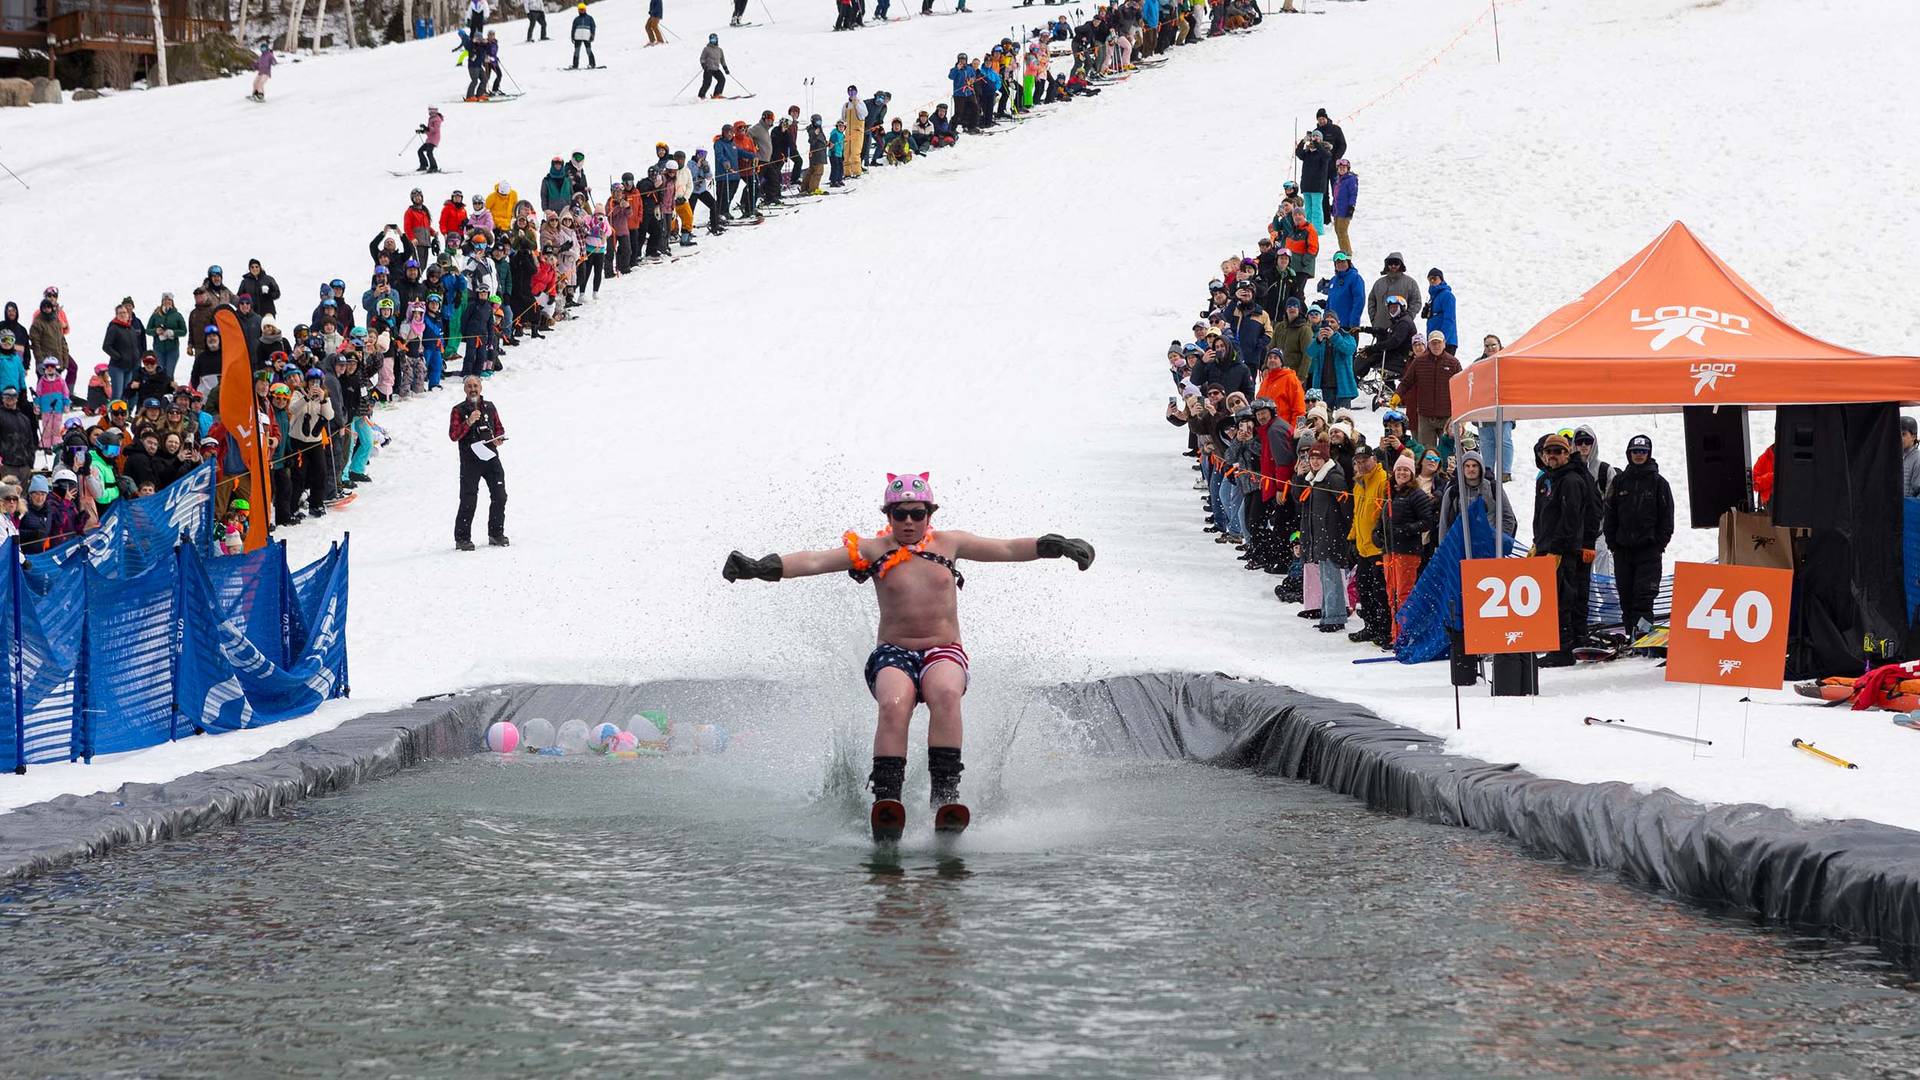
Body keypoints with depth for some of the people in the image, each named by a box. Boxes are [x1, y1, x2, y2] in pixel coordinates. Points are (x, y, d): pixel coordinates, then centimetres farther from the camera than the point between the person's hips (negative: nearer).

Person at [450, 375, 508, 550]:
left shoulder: (489, 407, 13)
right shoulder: (459, 410, 1)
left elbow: (499, 428, 22)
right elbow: (453, 435, -8)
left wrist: (499, 438, 0)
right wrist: (469, 422, -20)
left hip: (491, 457, 4)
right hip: (470, 461, -4)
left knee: (499, 497, 2)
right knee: (468, 500, -7)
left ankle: (496, 533, 17)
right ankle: (462, 539, -1)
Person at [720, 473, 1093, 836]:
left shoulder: (948, 543, 13)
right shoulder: (873, 550, 6)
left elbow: (1009, 549, 14)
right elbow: (814, 561, -4)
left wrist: (1058, 546, 3)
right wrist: (759, 567, -17)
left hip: (944, 653, 1)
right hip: (893, 653, -1)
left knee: (945, 694, -35)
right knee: (894, 704, -34)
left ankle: (946, 792, -41)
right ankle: (886, 797, -43)